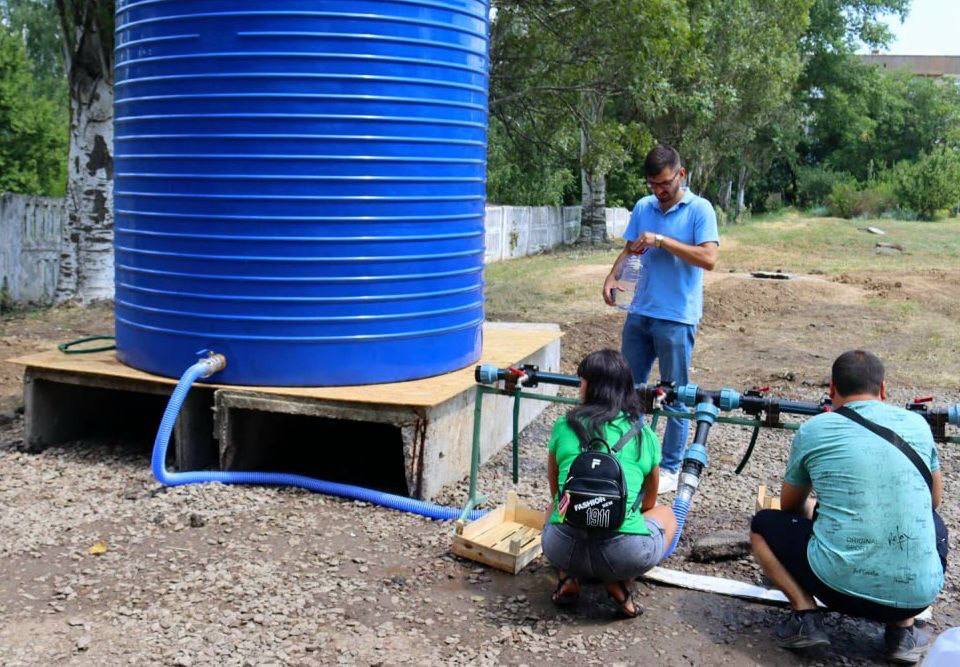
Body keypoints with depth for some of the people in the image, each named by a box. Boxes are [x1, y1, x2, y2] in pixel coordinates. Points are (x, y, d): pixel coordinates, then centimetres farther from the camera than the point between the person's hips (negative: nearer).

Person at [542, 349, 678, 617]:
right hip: (625, 555, -1)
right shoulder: (645, 436, 11)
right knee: (666, 514, 31)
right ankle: (620, 583, 8)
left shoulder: (564, 427, 10)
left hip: (563, 550, 2)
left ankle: (567, 577, 11)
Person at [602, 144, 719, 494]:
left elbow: (709, 258, -18)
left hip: (677, 317, -5)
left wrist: (661, 240, -21)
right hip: (640, 312, 6)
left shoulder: (700, 209, -8)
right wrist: (612, 276, -2)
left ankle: (671, 467, 16)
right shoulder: (642, 208, 8)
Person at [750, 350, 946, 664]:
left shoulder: (812, 430, 3)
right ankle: (903, 629, 18)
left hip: (840, 585, -2)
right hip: (918, 596, 2)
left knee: (764, 525, 22)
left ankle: (805, 613, 2)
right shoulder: (917, 424, 8)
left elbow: (790, 506, 19)